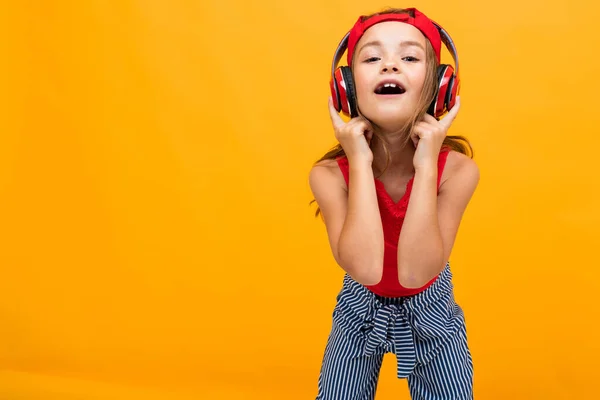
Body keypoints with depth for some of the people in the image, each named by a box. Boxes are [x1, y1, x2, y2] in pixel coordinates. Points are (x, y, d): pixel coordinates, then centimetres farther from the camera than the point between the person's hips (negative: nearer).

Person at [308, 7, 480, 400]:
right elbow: (365, 268, -38)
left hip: (430, 310, 0)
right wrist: (360, 163, -36)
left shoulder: (458, 168, -25)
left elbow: (415, 273, -34)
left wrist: (425, 166, -37)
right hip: (361, 309, 0)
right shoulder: (329, 173, -25)